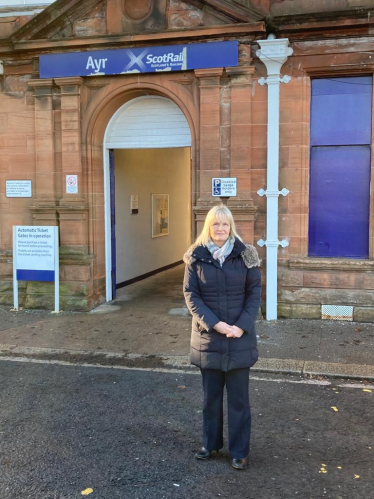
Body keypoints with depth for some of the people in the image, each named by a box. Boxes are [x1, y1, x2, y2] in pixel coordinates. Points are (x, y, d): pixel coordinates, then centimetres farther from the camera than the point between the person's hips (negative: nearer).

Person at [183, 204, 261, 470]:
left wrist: (242, 326, -13)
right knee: (211, 395, 15)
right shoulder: (196, 256, -3)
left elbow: (255, 292, -2)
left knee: (238, 397, 8)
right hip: (208, 337, 1)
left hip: (240, 338, -1)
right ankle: (211, 443, 33)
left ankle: (240, 451, 23)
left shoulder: (245, 254, -3)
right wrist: (214, 323, -15)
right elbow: (190, 294, -4)